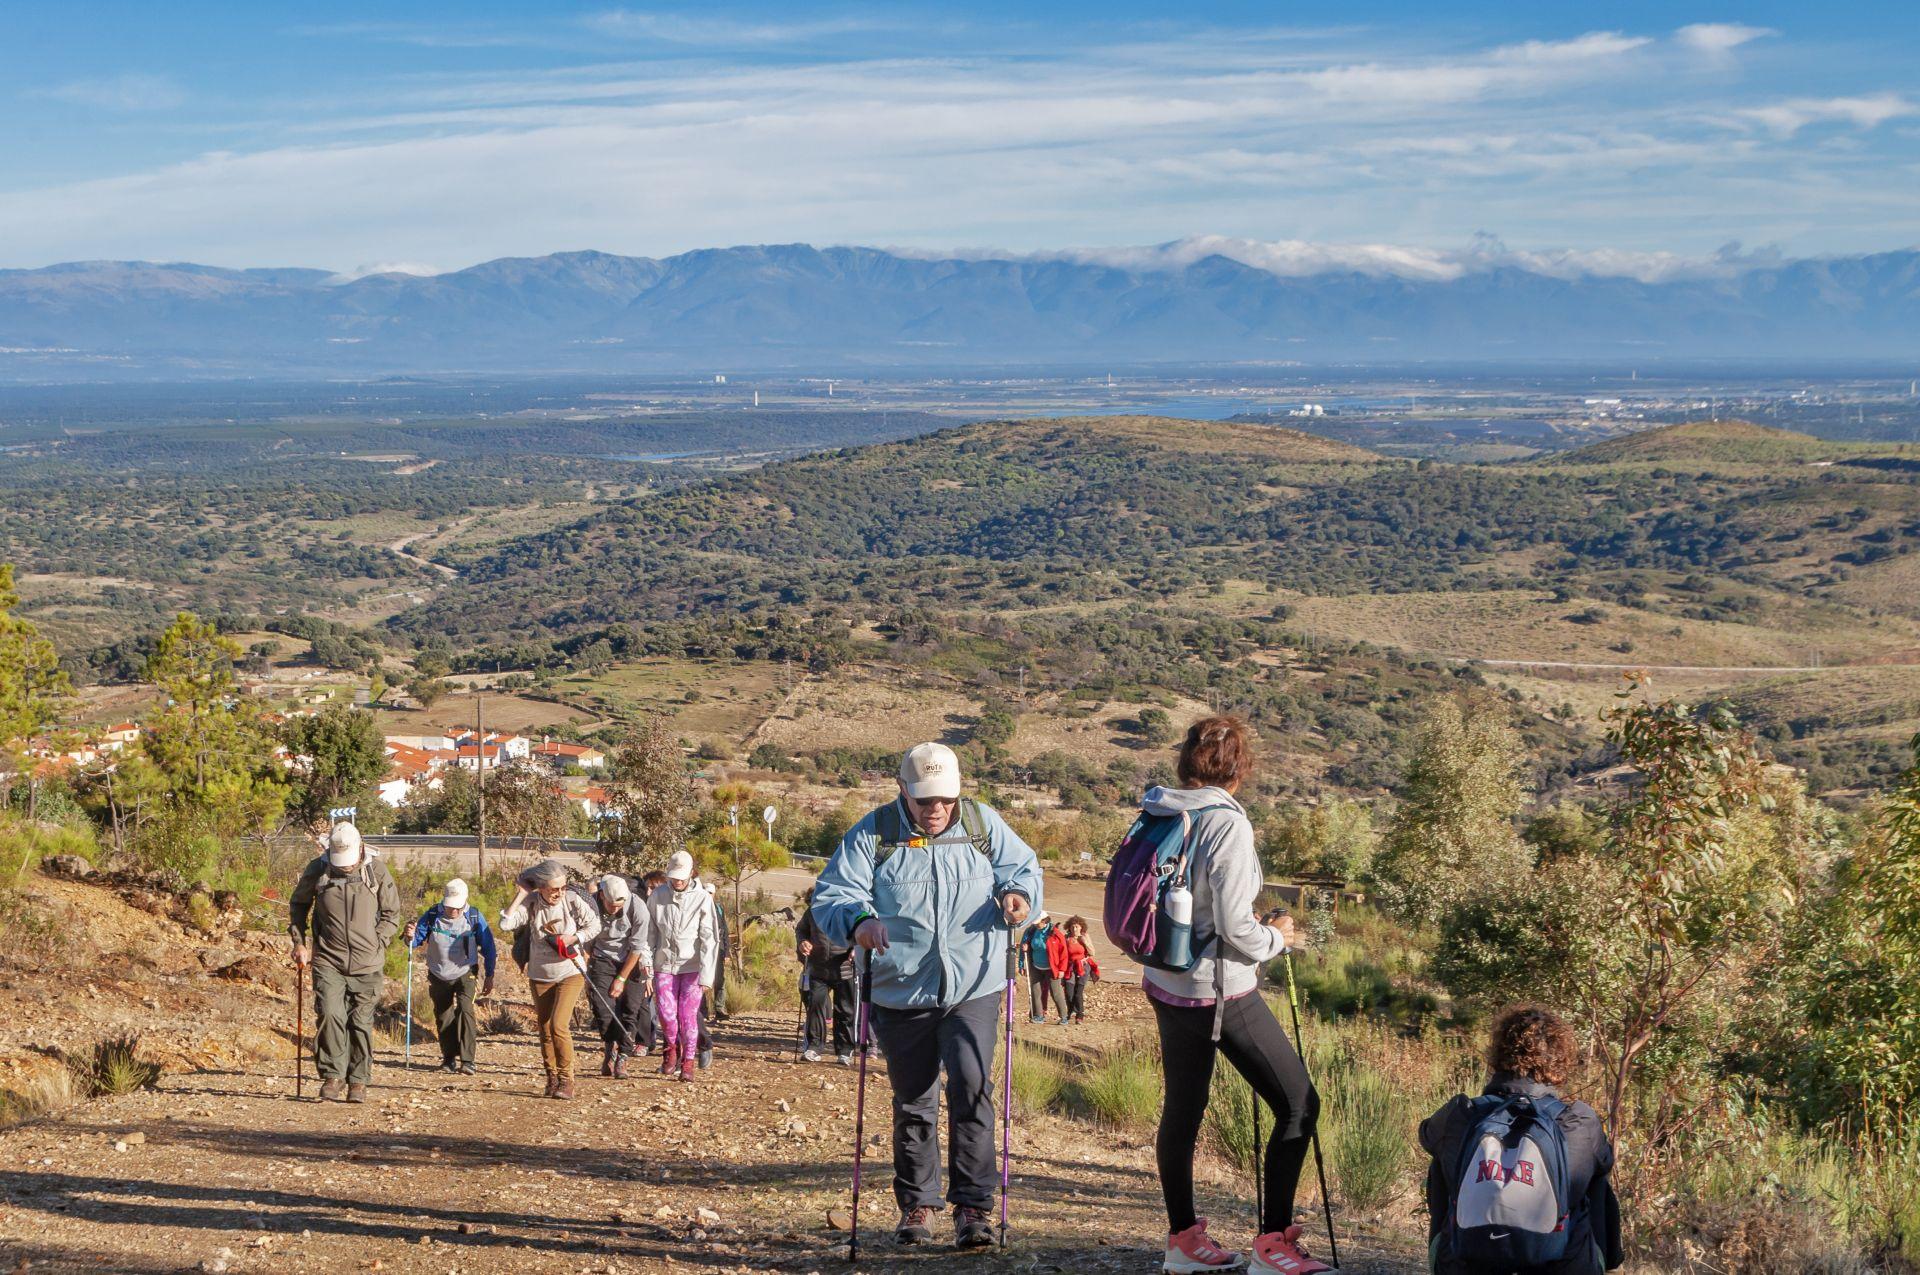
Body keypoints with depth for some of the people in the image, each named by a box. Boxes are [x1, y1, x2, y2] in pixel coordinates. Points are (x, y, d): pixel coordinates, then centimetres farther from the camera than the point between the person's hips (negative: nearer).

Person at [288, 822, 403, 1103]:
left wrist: (376, 946, 0)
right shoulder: (317, 870, -2)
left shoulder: (377, 870, -3)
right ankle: (333, 1075, -4)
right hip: (328, 961, 0)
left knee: (361, 1022, 4)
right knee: (329, 1014, -15)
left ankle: (358, 1080, 15)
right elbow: (298, 904, 16)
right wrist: (299, 942, 9)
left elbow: (392, 913, 8)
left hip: (367, 963, 0)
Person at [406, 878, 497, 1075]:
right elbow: (417, 940, -6)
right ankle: (449, 1058, 27)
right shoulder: (432, 916, -11)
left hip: (465, 973, -3)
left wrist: (489, 977, -3)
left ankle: (467, 1060, -23)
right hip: (439, 976, 3)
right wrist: (410, 938, -31)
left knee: (465, 1009, -21)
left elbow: (488, 947, -3)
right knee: (443, 1018, 10)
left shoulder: (474, 917, -12)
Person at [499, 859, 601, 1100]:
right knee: (545, 1030, 10)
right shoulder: (531, 903, -11)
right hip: (540, 975, 3)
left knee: (558, 1026, -17)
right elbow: (505, 923, -24)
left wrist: (572, 939, -17)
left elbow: (594, 925, -2)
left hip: (570, 973, -3)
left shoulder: (572, 900, -13)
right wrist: (521, 894, -22)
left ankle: (566, 1080, -6)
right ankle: (552, 1078, 26)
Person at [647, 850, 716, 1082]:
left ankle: (688, 1063, 11)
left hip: (692, 966, -2)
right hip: (664, 964, 2)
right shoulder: (657, 897, 1)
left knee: (688, 1015, -5)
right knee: (666, 1013, -8)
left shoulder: (703, 898, -6)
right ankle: (671, 1049, 20)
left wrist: (706, 975, -13)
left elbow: (709, 940, -8)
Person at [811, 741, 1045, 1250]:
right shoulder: (873, 834, -3)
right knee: (913, 1103, 10)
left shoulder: (983, 825, 3)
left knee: (972, 1089, -13)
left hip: (974, 989, 0)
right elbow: (831, 895, -9)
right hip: (901, 994, 0)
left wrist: (1018, 894, -13)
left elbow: (1024, 867, 11)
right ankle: (917, 1204, 26)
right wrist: (859, 921, -31)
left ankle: (973, 1206, -5)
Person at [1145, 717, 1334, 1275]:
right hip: (1221, 991, -8)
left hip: (1167, 984, 8)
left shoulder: (1160, 816, 3)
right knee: (1298, 1105, 0)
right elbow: (1233, 926, -20)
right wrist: (1275, 938, -1)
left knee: (1182, 1108, 17)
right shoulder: (1226, 823, -19)